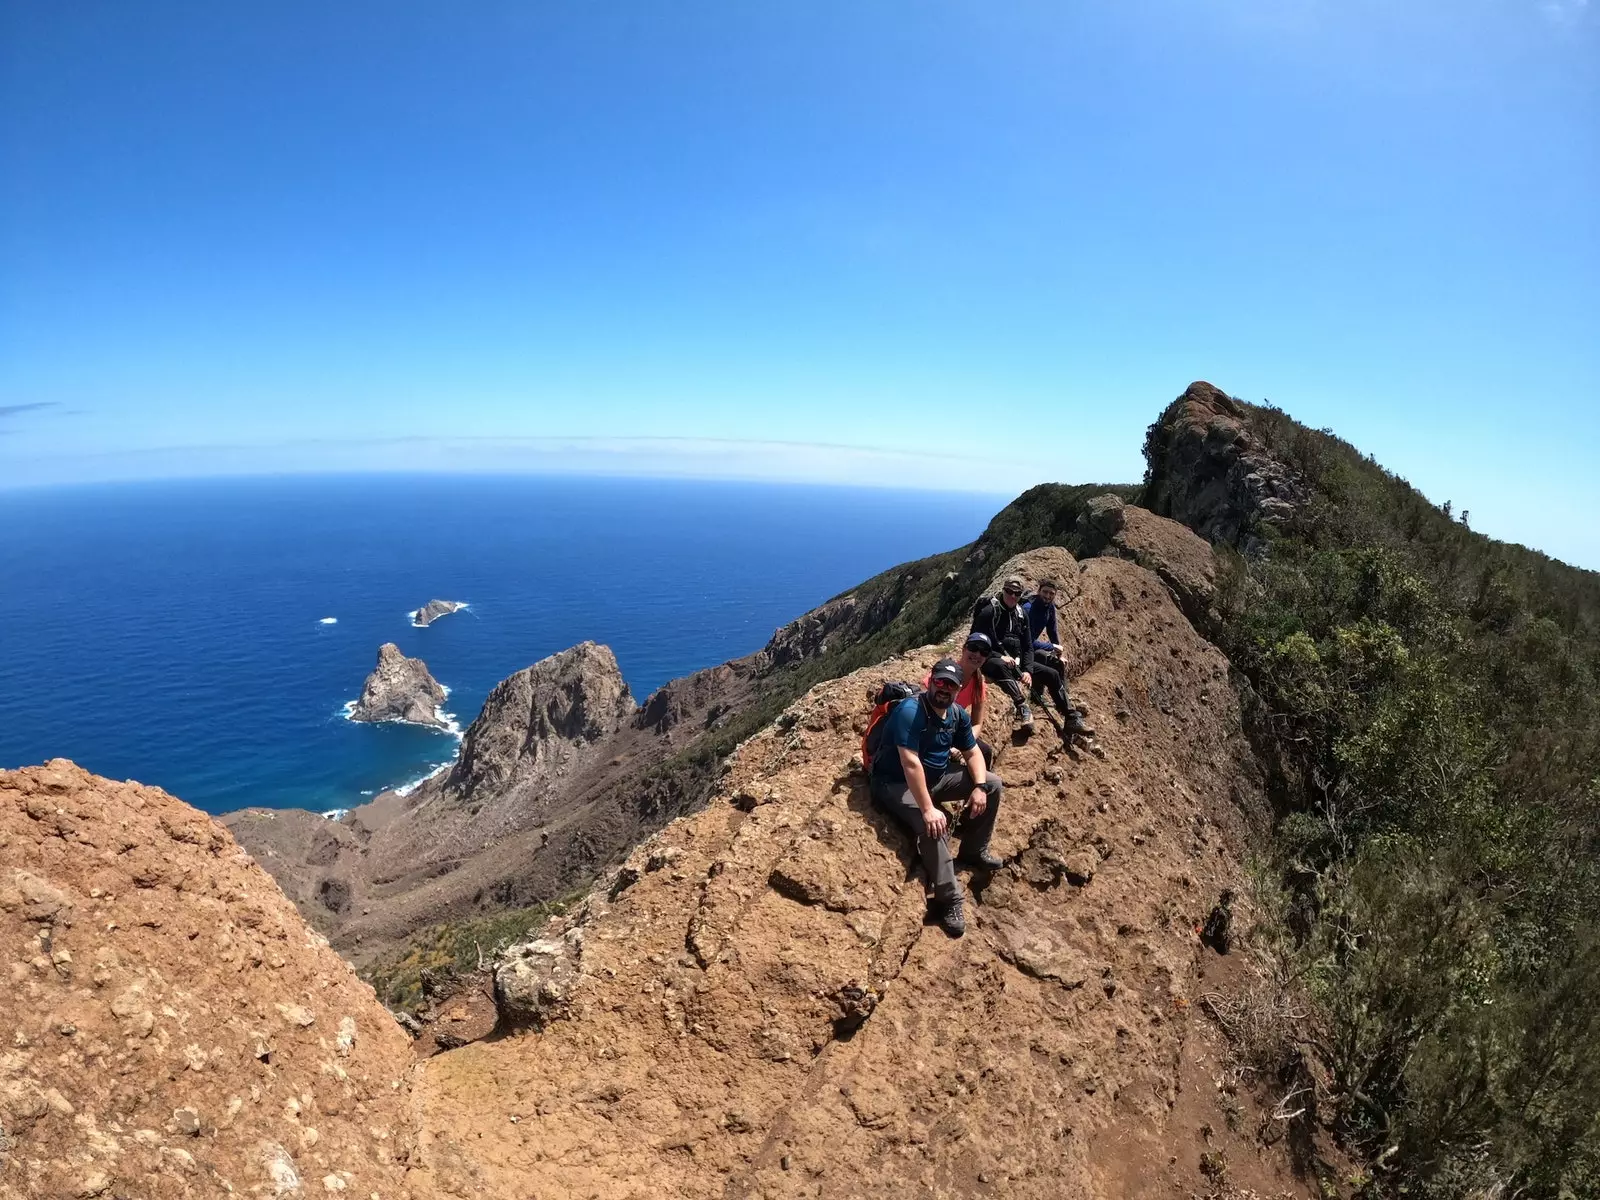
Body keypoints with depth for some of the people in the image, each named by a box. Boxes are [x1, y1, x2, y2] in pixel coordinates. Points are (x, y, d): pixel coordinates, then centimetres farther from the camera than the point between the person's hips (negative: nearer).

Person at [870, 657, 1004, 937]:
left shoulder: (958, 714, 0)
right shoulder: (910, 711, -26)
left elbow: (972, 752, 8)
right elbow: (910, 763, -33)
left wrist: (979, 787, -11)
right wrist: (928, 809, -37)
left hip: (938, 777, 8)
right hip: (898, 784, -8)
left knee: (992, 783, 2)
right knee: (933, 826, -33)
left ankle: (974, 851, 15)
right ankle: (949, 900, -18)